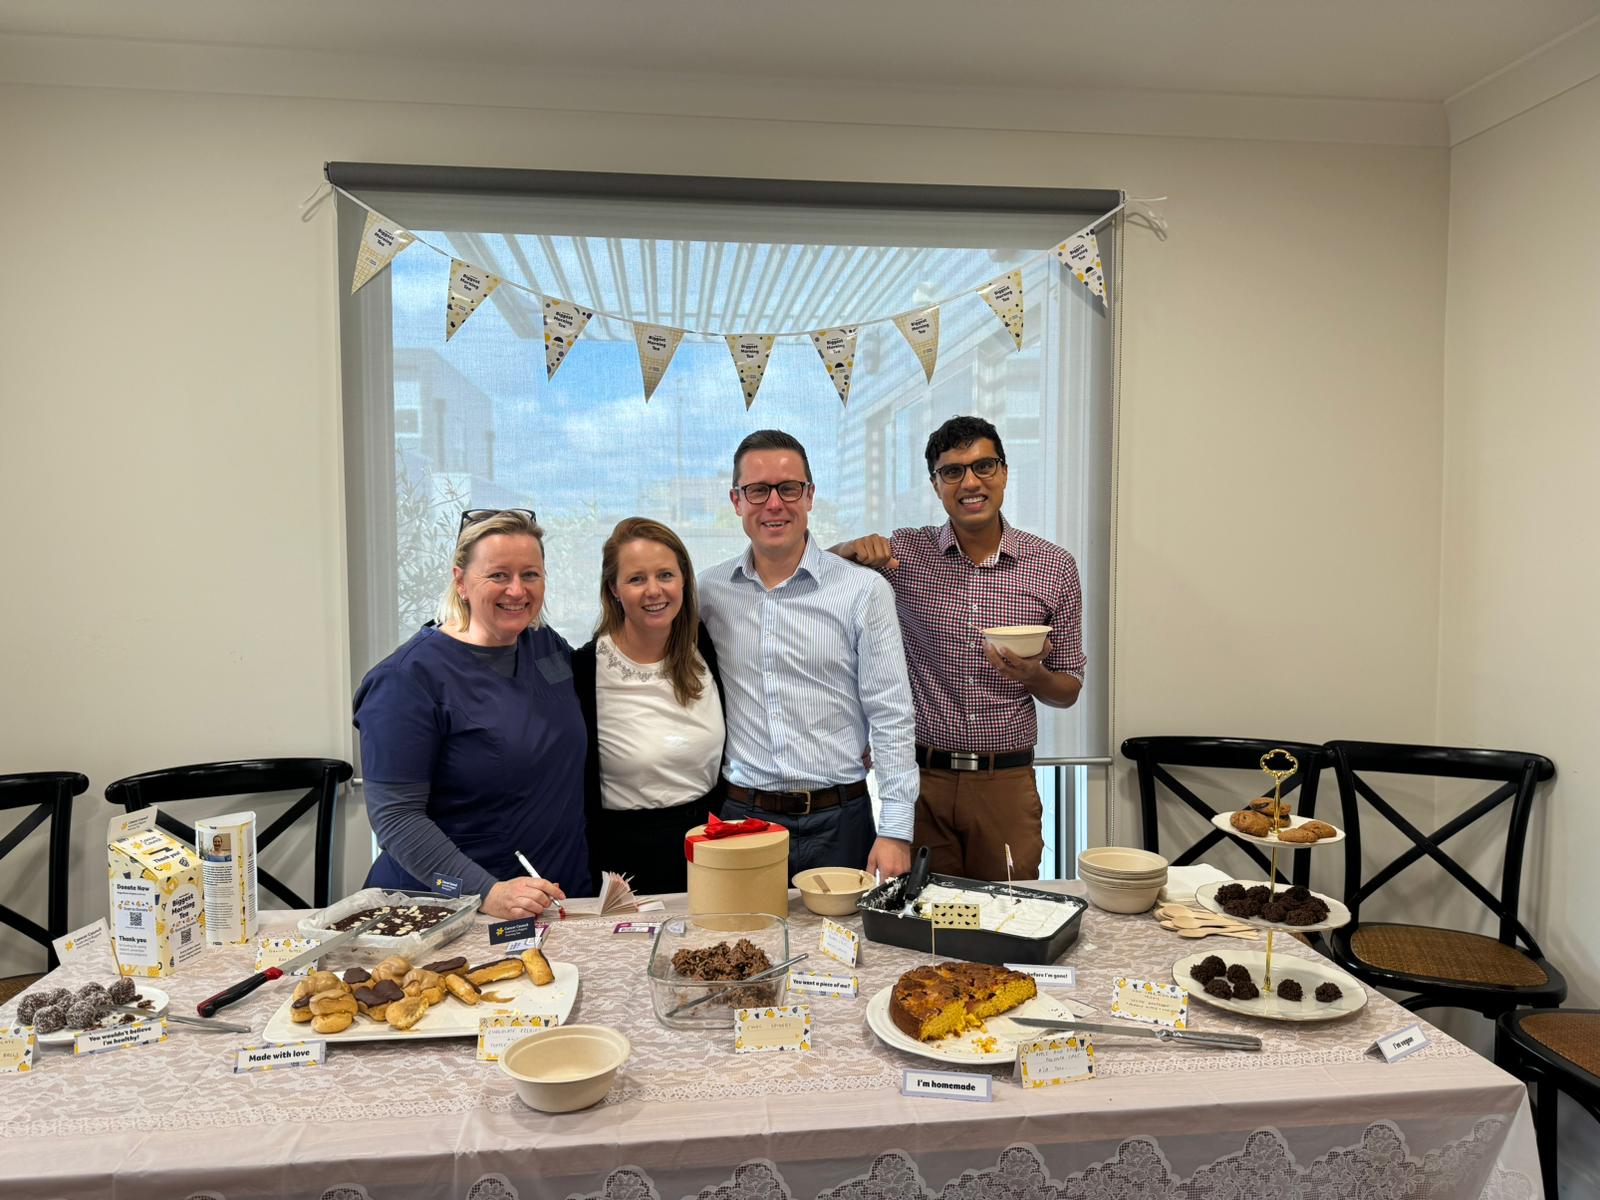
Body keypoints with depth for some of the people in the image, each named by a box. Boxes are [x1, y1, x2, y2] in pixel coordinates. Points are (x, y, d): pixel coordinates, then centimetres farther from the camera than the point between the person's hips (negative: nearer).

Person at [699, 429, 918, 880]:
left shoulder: (864, 591, -4)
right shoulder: (709, 591, 4)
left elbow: (891, 718, -5)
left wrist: (896, 832, -9)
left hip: (839, 823, -2)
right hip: (740, 817, 2)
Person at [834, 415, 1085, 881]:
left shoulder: (1054, 567, 0)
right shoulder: (904, 553, -1)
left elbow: (1069, 690, 7)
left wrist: (1033, 675, -15)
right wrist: (854, 549, -12)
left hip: (1007, 782, 1)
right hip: (921, 778, 0)